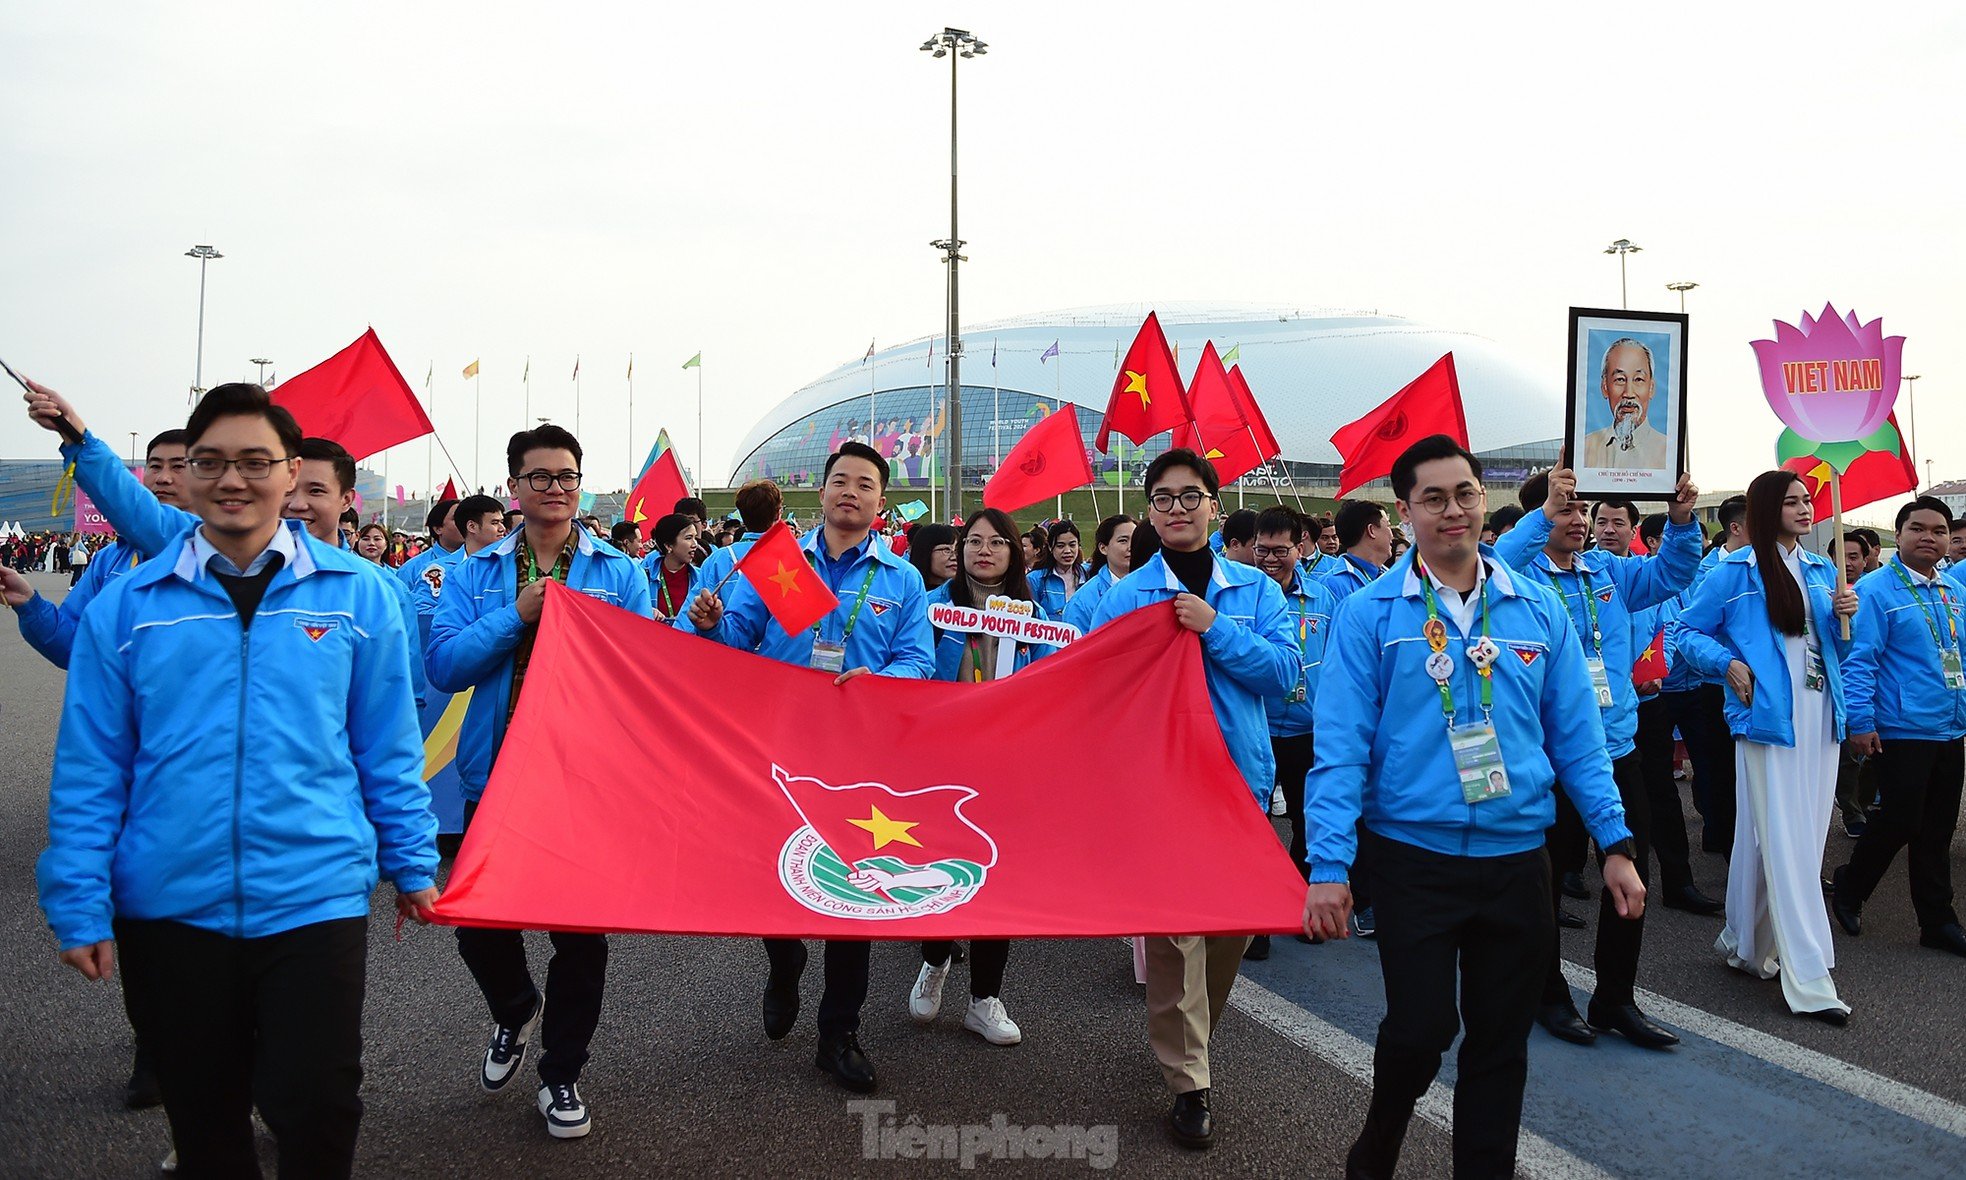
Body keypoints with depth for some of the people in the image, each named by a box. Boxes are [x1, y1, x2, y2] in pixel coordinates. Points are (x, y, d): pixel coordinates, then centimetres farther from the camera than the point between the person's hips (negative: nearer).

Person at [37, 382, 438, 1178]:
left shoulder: (355, 593, -1)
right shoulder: (126, 605, 0)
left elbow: (388, 748, 4)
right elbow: (90, 769, 2)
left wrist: (413, 865, 6)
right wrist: (78, 905, 0)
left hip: (315, 899, -1)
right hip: (168, 908, 2)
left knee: (315, 1111, 2)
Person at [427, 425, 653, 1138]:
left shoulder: (620, 573, 4)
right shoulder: (477, 571, 5)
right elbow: (444, 664, -8)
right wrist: (519, 614, -17)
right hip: (495, 772, 1)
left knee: (581, 930, 5)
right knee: (477, 924, 7)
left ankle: (561, 1073, 25)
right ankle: (515, 1013, 40)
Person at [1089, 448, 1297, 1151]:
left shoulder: (1254, 589, 5)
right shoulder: (1126, 596, 0)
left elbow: (1286, 669, -7)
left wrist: (1216, 629, -17)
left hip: (1241, 777, 3)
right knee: (1173, 929, -4)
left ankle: (1195, 1036, 36)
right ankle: (1188, 1082, 5)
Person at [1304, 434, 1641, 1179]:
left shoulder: (1539, 610, 4)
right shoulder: (1370, 615, -6)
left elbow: (1576, 739, 7)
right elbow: (1340, 748, -10)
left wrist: (1615, 844, 2)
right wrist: (1328, 865, -16)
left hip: (1518, 858, 3)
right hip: (1415, 858, -3)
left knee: (1500, 1040, 11)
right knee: (1419, 1028, 0)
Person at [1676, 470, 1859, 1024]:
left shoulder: (1822, 570, 14)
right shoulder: (1735, 572, -3)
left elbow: (1836, 650, 20)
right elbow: (1688, 631, 2)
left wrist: (1845, 616, 0)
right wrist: (1729, 663, -14)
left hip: (1820, 717, 6)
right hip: (1769, 718, -6)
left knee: (1785, 837, 11)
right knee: (1785, 844, -8)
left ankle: (1749, 942, 27)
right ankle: (1808, 980, -7)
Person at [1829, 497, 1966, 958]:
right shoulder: (1876, 590, -10)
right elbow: (1859, 658, -14)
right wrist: (1860, 720, -19)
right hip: (1902, 730, -7)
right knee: (1900, 821, -5)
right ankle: (1849, 887, 19)